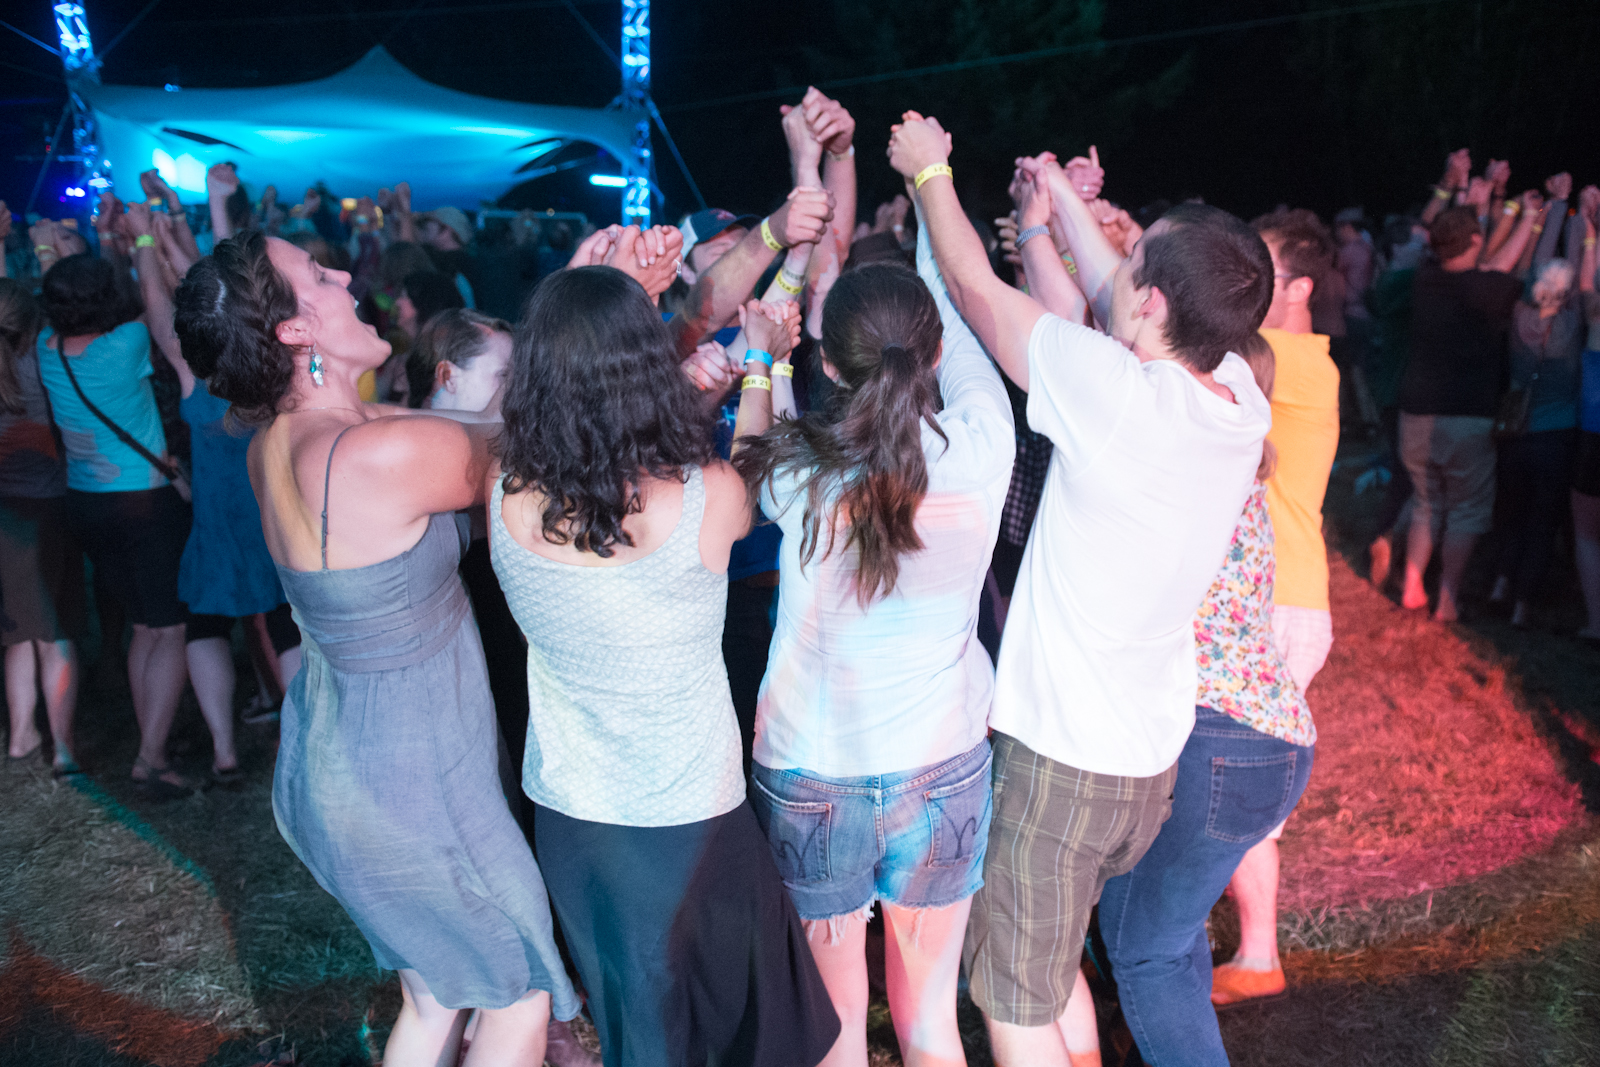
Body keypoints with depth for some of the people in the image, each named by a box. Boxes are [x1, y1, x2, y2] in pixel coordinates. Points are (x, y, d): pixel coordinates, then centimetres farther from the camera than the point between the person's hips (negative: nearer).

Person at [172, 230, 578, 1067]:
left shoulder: (277, 442, -2)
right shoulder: (382, 456, -31)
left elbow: (476, 422, 1)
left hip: (331, 758, 8)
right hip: (405, 785, -8)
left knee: (433, 997, 26)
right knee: (521, 985, 16)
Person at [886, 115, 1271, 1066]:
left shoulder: (1118, 391, -25)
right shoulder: (1241, 395, -6)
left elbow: (974, 285, -11)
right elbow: (1102, 311, 10)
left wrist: (930, 171, 5)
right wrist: (1061, 206, 21)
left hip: (1061, 755, -7)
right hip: (1156, 754, 7)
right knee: (1053, 960, 29)